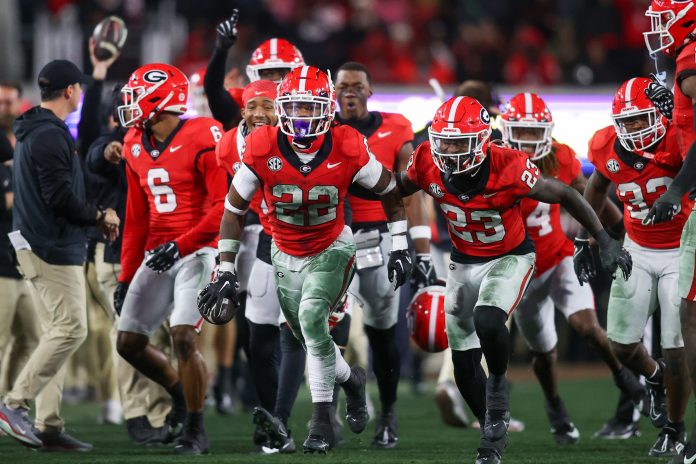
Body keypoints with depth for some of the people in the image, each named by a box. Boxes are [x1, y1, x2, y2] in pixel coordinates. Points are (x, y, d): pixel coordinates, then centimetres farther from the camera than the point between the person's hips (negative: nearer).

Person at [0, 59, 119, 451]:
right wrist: (100, 216, -6)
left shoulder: (32, 132, 17)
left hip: (39, 241, 11)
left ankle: (48, 425, 8)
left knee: (58, 332, 10)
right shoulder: (50, 136, -16)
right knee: (72, 329, -11)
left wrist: (92, 215, 12)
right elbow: (61, 198, -21)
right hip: (54, 247, -11)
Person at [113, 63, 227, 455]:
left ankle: (196, 430, -5)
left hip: (197, 251, -8)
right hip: (157, 256, 8)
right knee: (129, 342, 5)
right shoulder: (137, 148, 10)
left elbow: (224, 208, -17)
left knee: (183, 336, -19)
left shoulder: (201, 140, -13)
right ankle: (181, 393, 30)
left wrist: (181, 245, -23)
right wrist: (126, 278, 17)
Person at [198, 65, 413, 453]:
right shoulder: (262, 149, -20)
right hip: (286, 254, 3)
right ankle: (350, 379, 44)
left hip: (332, 249, -3)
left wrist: (401, 247, -3)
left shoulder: (348, 150, -22)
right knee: (312, 337, 11)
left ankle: (323, 419, -13)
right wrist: (226, 272, -8)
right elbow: (234, 210, -7)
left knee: (312, 317, -24)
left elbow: (389, 191, -3)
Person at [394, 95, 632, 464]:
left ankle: (498, 382, -2)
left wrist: (605, 241, -14)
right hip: (464, 262, 5)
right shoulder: (427, 164, -18)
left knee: (487, 322, -33)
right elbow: (399, 188, 4)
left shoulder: (508, 169, -29)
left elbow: (564, 196, -16)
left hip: (509, 258, -5)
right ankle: (493, 434, 27)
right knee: (464, 364, 5)